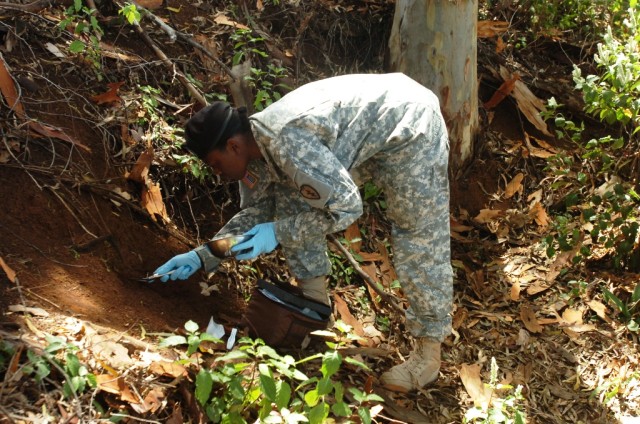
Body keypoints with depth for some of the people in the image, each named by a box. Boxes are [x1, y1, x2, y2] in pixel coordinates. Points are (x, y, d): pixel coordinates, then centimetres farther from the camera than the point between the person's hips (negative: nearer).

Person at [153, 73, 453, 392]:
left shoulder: (285, 142, -33)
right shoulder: (254, 148, -5)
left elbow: (346, 207, -27)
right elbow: (255, 213, 7)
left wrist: (279, 232, -22)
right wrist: (202, 257, 0)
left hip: (408, 125, -9)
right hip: (359, 132, 9)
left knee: (420, 238, -11)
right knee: (291, 200, 4)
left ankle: (428, 353, 1)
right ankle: (314, 301, 15)